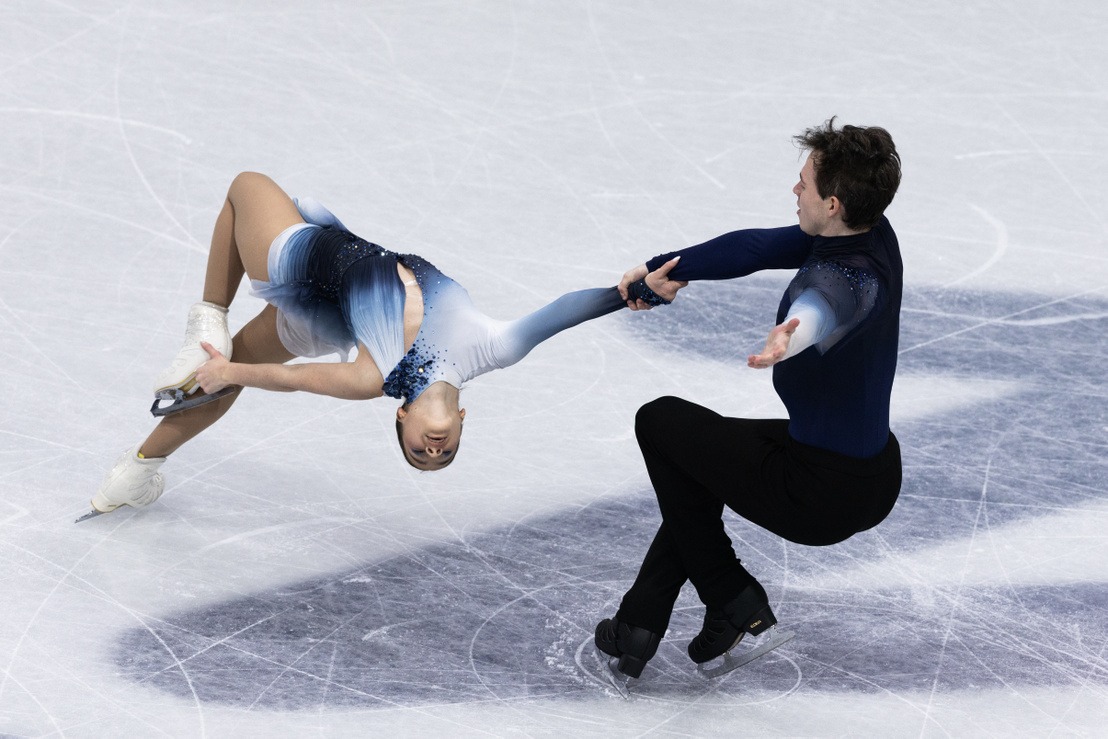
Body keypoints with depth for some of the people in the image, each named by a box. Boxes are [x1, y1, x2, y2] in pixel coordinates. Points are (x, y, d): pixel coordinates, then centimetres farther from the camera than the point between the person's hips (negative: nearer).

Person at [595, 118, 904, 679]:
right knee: (698, 459, 29)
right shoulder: (873, 233, -3)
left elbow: (825, 311, -56)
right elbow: (758, 248, 7)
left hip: (825, 496, -9)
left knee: (660, 423, 8)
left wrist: (790, 336, -77)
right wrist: (663, 269, 9)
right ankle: (638, 626, 30)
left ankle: (733, 602, 15)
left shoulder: (853, 277, -31)